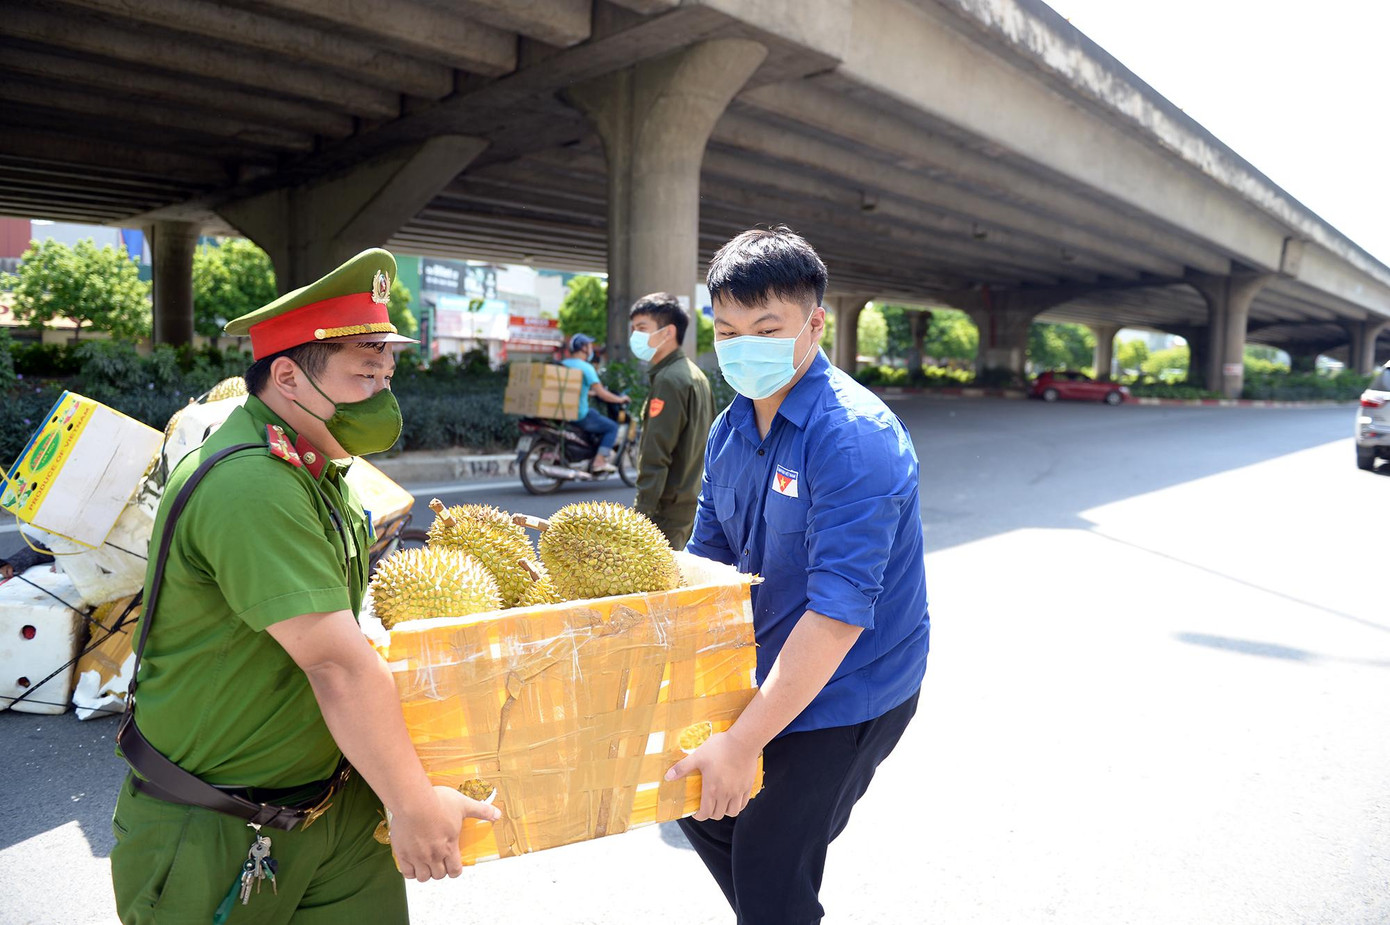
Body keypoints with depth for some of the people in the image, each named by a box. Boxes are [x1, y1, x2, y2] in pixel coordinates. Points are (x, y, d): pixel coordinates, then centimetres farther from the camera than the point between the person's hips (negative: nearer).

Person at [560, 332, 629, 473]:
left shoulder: (563, 364, 11)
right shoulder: (586, 367, -13)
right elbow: (601, 393, -18)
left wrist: (590, 393, 35)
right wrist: (620, 399, -4)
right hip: (579, 416, -9)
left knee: (594, 414, 34)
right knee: (612, 427, 5)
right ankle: (599, 461, -4)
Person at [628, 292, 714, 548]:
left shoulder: (668, 380, -16)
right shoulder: (696, 376, 14)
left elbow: (656, 457, -20)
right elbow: (707, 441, 18)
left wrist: (642, 510, -19)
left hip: (670, 506, -10)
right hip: (695, 502, 10)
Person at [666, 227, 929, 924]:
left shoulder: (856, 437, -26)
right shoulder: (729, 429, 0)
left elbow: (838, 612, -29)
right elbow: (706, 555, 9)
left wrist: (744, 741, -28)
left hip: (846, 692, -8)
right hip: (765, 670, 8)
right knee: (700, 804, 20)